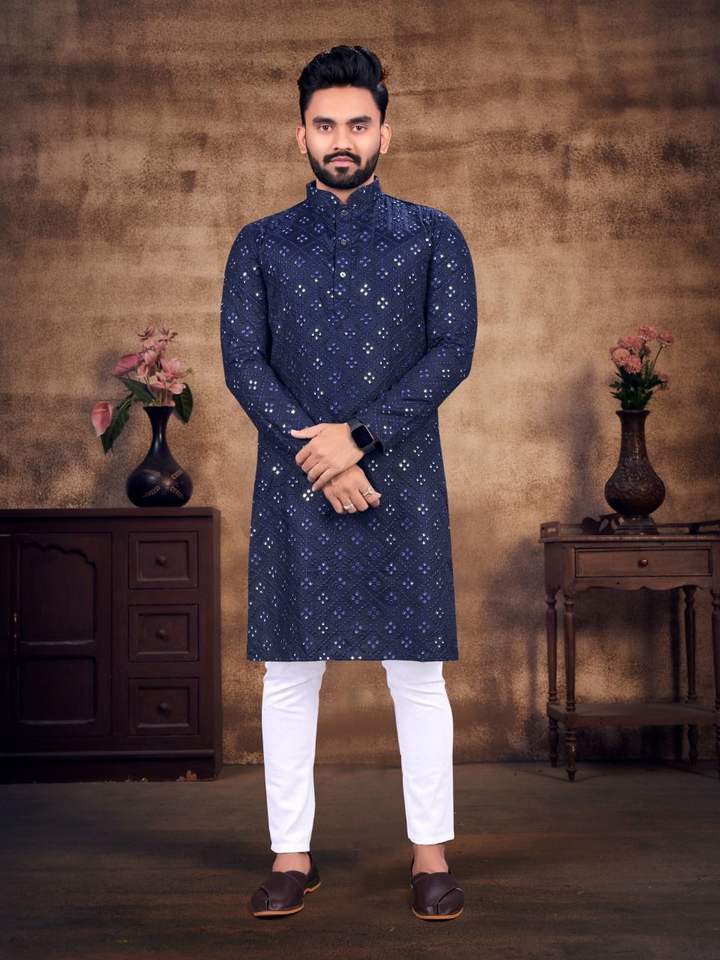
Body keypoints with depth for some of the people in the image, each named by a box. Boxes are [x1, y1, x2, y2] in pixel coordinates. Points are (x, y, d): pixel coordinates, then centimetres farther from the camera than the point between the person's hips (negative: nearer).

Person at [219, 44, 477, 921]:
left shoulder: (433, 235, 7)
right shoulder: (261, 243, 10)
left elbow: (453, 350, -3)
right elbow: (242, 361, 1)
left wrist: (358, 436, -14)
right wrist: (318, 460, -11)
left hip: (403, 478, -1)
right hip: (292, 483, 1)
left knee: (417, 673, 2)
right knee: (289, 674, 4)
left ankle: (431, 856, 14)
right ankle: (291, 856, 16)